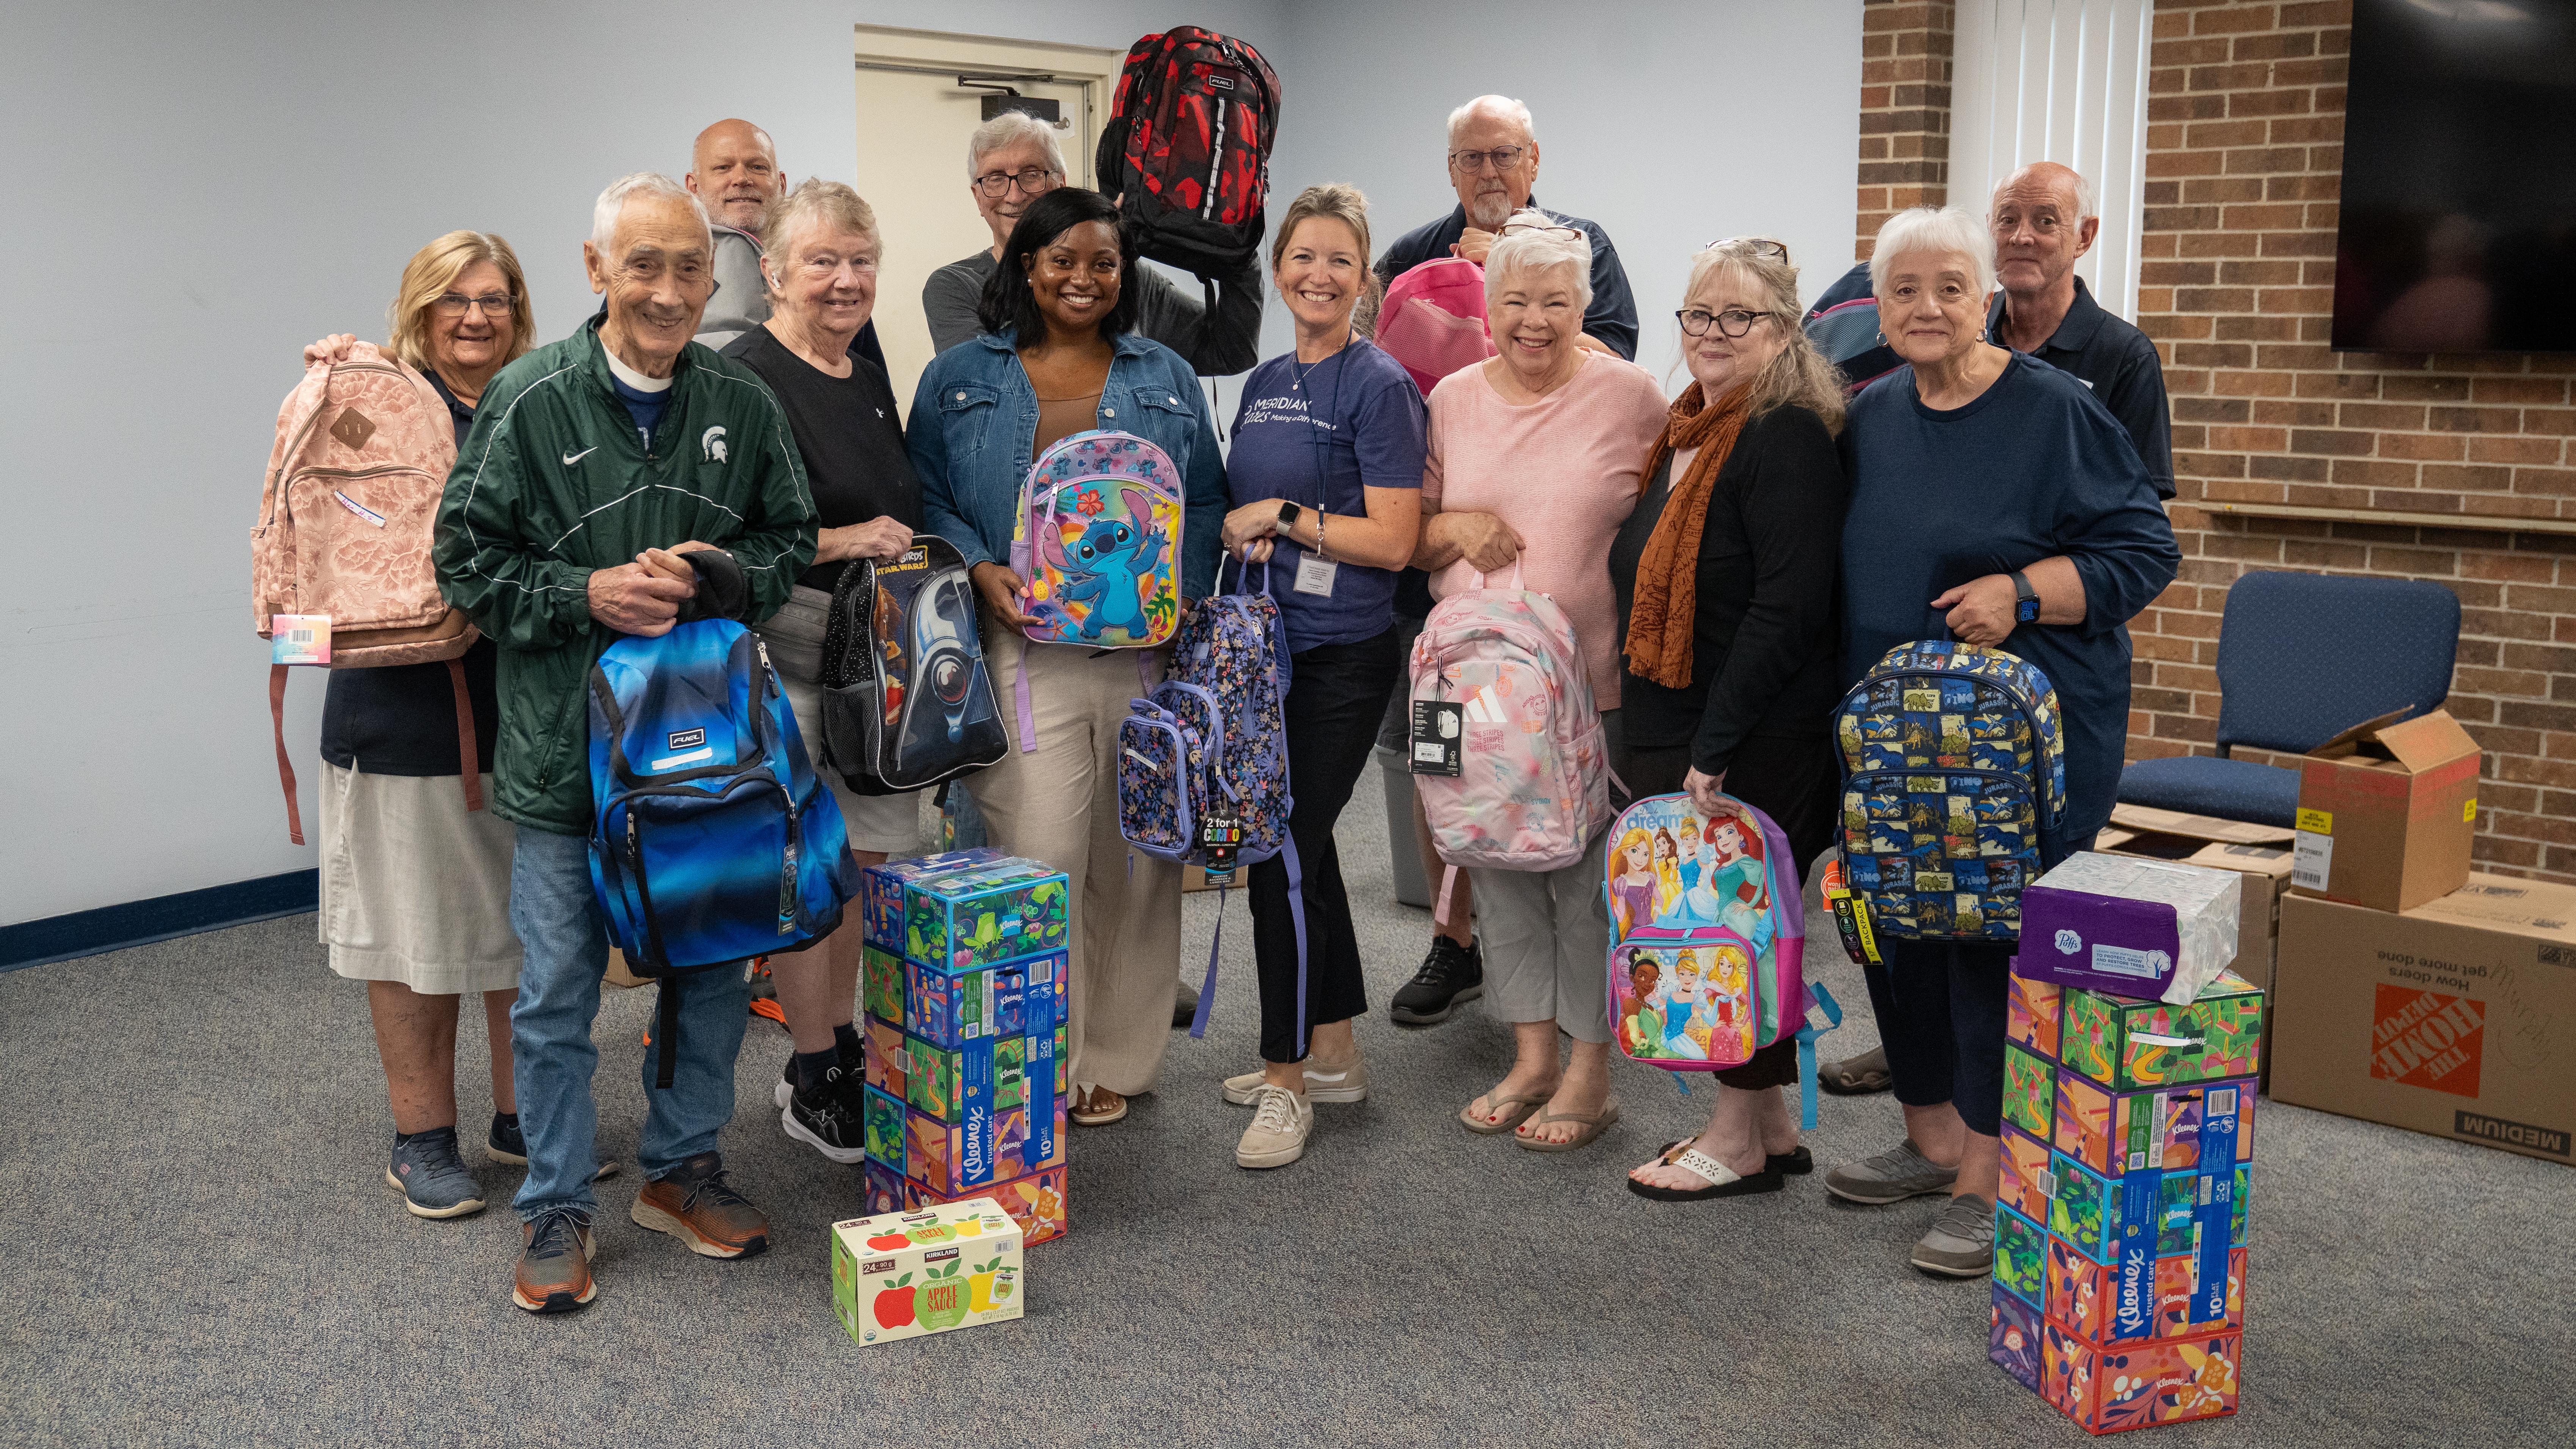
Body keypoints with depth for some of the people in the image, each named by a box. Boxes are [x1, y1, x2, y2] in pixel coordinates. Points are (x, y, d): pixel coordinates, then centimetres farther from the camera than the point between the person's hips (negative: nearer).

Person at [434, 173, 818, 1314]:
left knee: (714, 967, 14)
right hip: (565, 741, -3)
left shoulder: (743, 404, 3)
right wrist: (586, 595, -17)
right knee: (558, 992, 5)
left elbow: (793, 544, 11)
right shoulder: (530, 400, -6)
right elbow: (468, 559, -3)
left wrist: (715, 579, -8)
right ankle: (556, 1208, 21)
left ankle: (683, 1168, 33)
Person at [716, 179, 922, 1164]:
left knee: (874, 853, 12)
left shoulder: (871, 382, 14)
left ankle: (844, 1047, 26)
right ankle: (811, 1078, 11)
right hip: (787, 652, -8)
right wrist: (837, 543, -22)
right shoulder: (745, 377, -11)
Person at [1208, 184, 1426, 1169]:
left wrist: (1278, 515, -13)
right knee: (1300, 846, 14)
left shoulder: (1378, 386, -10)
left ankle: (1287, 1080, 6)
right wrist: (1239, 529, -1)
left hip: (1342, 657, -8)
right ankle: (1334, 1054, 28)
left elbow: (1393, 541, -16)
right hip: (1267, 647, 8)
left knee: (1283, 853, -7)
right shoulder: (1264, 385, 13)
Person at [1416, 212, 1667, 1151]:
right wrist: (1454, 528, -7)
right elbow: (1407, 537, 15)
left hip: (1593, 678, -4)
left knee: (1587, 870, 0)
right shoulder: (1453, 399, 8)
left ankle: (1591, 1072, 15)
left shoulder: (1629, 396, -2)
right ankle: (1533, 1056, 25)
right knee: (1502, 864, 10)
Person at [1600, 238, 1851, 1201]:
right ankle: (1768, 1122, 26)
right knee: (1703, 921, 13)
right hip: (1669, 734, 9)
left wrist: (1713, 746, -22)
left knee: (1738, 921, 0)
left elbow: (1786, 609, -21)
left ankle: (1742, 1140, 14)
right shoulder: (1685, 435, 15)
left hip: (1757, 747, -9)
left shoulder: (1788, 439, -13)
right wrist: (1640, 728, 17)